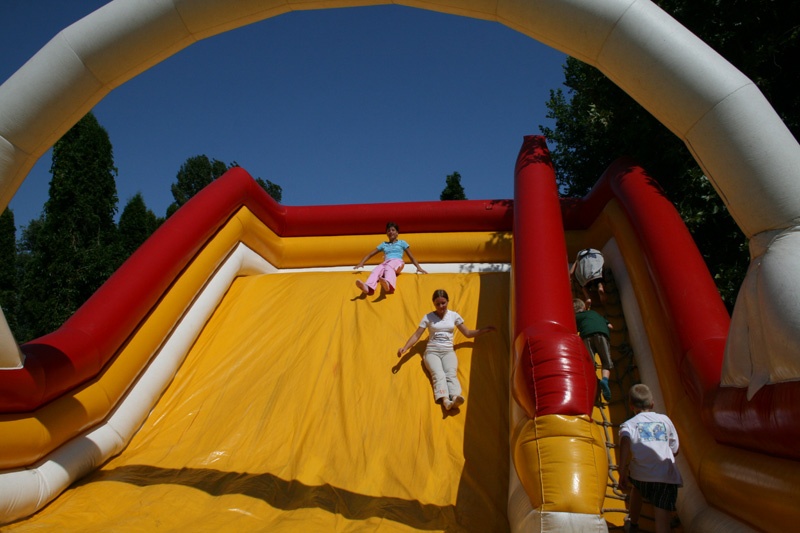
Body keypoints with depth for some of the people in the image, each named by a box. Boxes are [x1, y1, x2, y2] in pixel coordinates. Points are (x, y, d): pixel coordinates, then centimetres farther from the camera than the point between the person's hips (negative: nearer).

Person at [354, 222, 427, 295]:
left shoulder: (402, 243, 22)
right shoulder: (383, 244, 29)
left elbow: (411, 256, 20)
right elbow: (370, 254, 27)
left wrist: (419, 267, 7)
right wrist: (361, 263, 12)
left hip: (397, 262, -3)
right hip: (385, 263, 3)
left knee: (388, 267, -41)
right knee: (376, 269, -35)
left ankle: (388, 284, -76)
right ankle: (367, 287, -65)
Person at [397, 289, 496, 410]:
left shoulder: (454, 315, 11)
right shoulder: (428, 317, 6)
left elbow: (467, 333, 16)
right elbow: (416, 335, 2)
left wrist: (484, 330, 5)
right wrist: (405, 348, -13)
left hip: (448, 351, 1)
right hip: (432, 352, -1)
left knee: (451, 374, -30)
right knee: (438, 374, -31)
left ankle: (455, 397, -57)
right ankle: (445, 400, -54)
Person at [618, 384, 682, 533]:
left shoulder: (629, 424, 10)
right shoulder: (665, 419, 19)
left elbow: (625, 441, -13)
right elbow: (675, 450, 24)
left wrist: (622, 472, -13)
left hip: (642, 476, 0)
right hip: (668, 478, 0)